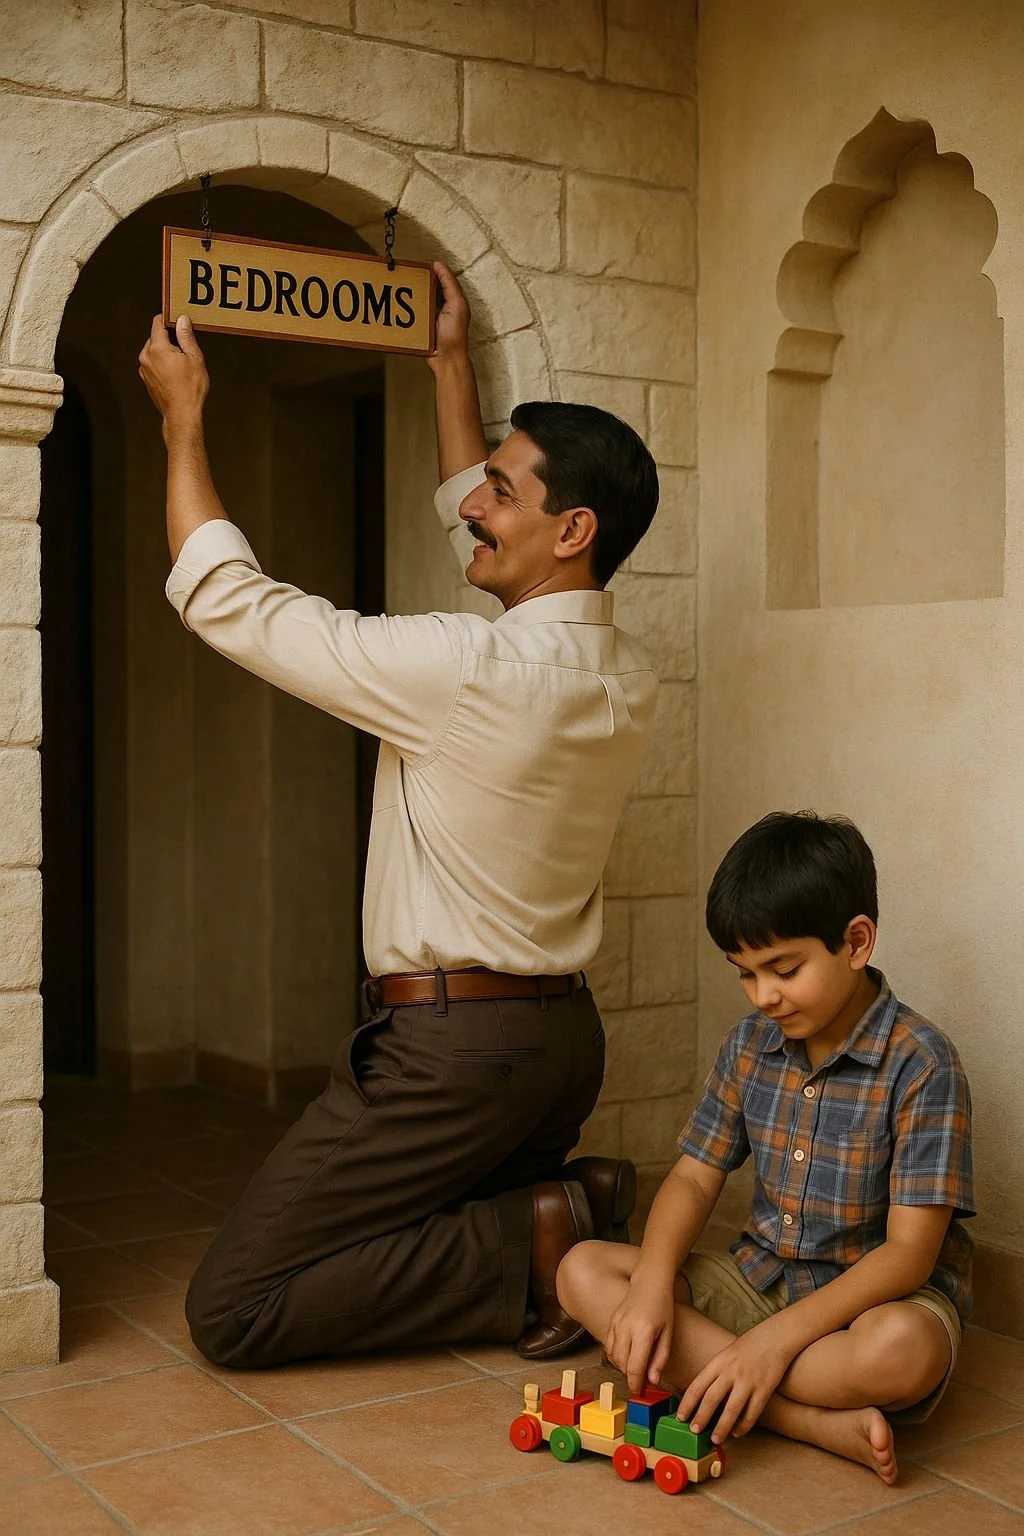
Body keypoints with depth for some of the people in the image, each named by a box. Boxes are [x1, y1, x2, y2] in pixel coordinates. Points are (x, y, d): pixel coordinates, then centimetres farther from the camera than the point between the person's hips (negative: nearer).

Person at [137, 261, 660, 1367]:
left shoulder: (464, 668, -22)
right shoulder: (629, 678, 3)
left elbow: (226, 600, -12)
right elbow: (478, 534, 21)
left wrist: (183, 416, 1)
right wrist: (450, 365, 29)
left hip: (448, 1046, -9)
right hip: (564, 1038, 9)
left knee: (230, 1313, -1)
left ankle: (533, 1242, -8)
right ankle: (579, 1227, 4)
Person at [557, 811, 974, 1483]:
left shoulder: (920, 1062, -17)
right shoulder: (751, 1043, 1)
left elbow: (909, 1251, -21)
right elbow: (695, 1177, 4)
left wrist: (775, 1338, -30)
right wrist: (652, 1284, -17)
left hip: (878, 1293, -6)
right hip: (761, 1276, 7)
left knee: (905, 1352, -41)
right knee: (583, 1271, -13)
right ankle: (816, 1420, -23)